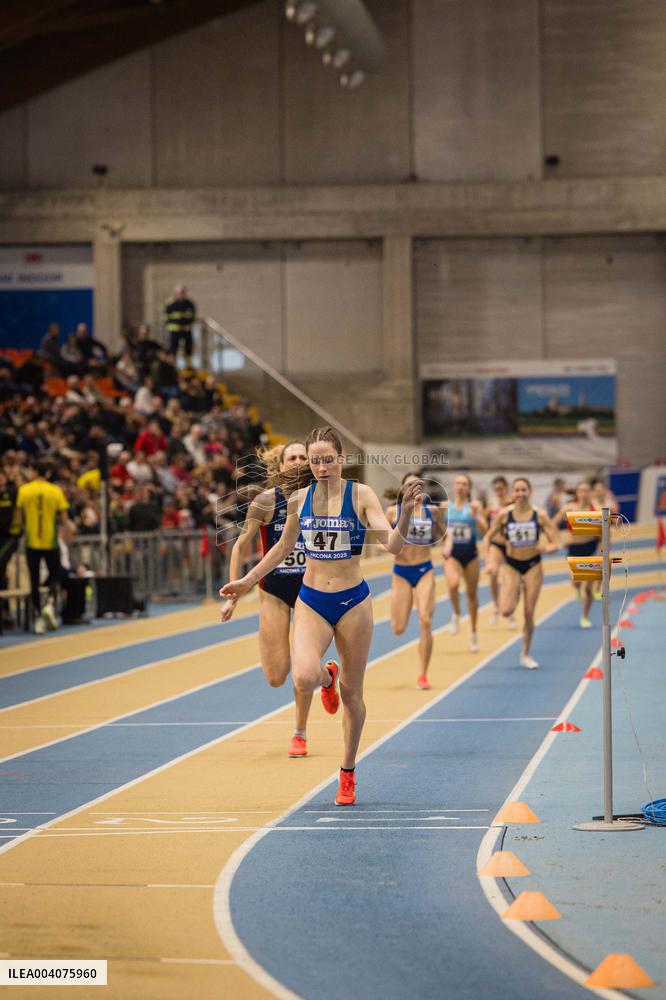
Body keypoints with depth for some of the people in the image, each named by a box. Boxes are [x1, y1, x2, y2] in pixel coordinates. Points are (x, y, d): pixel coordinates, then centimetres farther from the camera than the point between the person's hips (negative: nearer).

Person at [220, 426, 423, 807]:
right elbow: (284, 546, 18)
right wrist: (247, 581, 20)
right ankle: (327, 678, 18)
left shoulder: (361, 495, -8)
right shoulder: (299, 499, 2)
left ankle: (348, 774, 24)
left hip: (352, 602, -2)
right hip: (311, 602, 2)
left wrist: (406, 512, -35)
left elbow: (393, 544, -17)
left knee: (352, 693, 6)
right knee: (304, 679, -22)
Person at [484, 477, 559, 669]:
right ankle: (514, 595, 21)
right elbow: (488, 538, 3)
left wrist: (546, 549, -29)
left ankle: (525, 655, 19)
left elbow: (555, 543, -7)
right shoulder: (505, 514, -7)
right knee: (506, 611, -17)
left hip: (533, 566, 0)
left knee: (529, 613, 2)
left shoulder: (539, 514, -8)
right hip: (512, 565, 0)